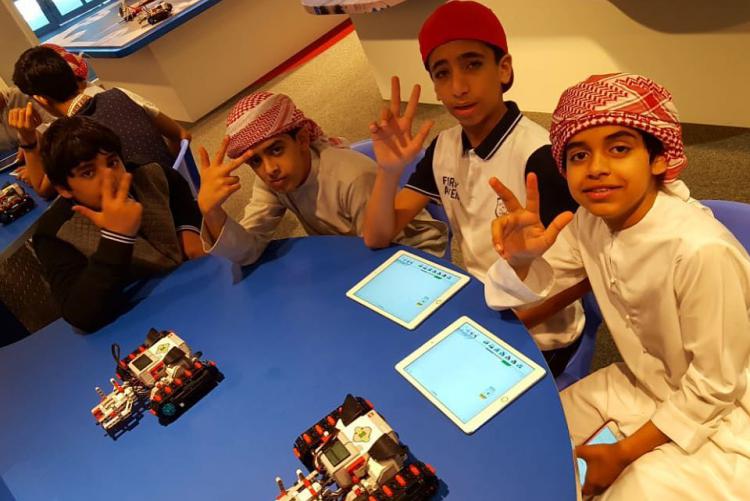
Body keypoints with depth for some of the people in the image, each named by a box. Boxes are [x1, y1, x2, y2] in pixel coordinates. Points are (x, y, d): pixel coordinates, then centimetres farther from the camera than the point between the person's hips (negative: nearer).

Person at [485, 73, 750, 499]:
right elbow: (524, 289, -5)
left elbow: (713, 386, -21)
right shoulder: (590, 223, -12)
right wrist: (520, 256, -28)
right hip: (640, 385, 6)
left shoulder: (701, 252, -32)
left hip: (715, 413, -5)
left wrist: (624, 452, -13)